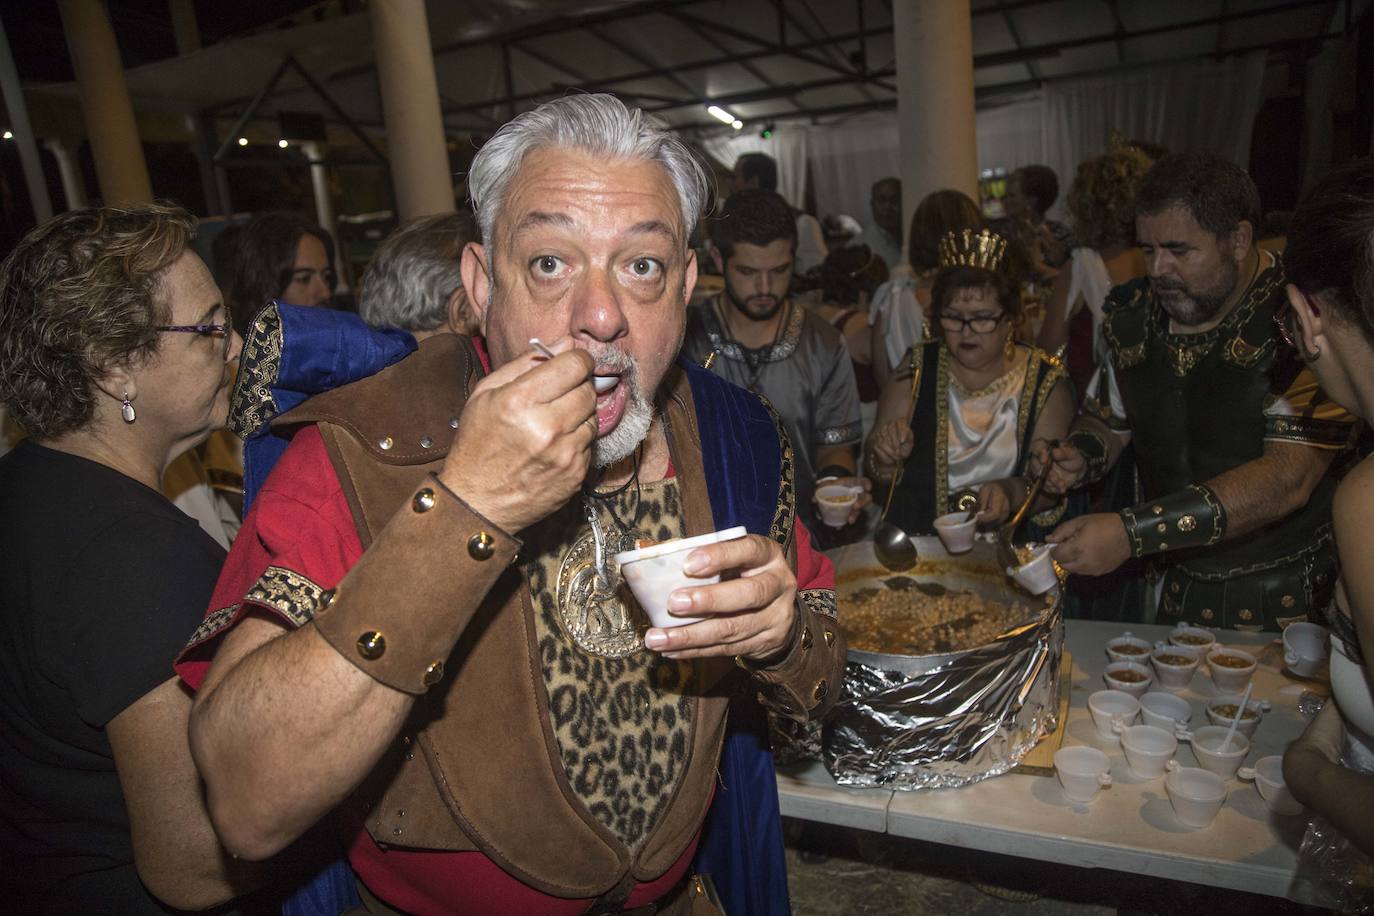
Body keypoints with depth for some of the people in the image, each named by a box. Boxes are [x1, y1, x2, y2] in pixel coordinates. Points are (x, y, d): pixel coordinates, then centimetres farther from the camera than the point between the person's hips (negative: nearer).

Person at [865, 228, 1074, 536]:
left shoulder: (1045, 383, 1)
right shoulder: (917, 369, 5)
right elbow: (877, 472, 5)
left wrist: (1011, 492, -23)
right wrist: (885, 459, -17)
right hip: (913, 540, 2)